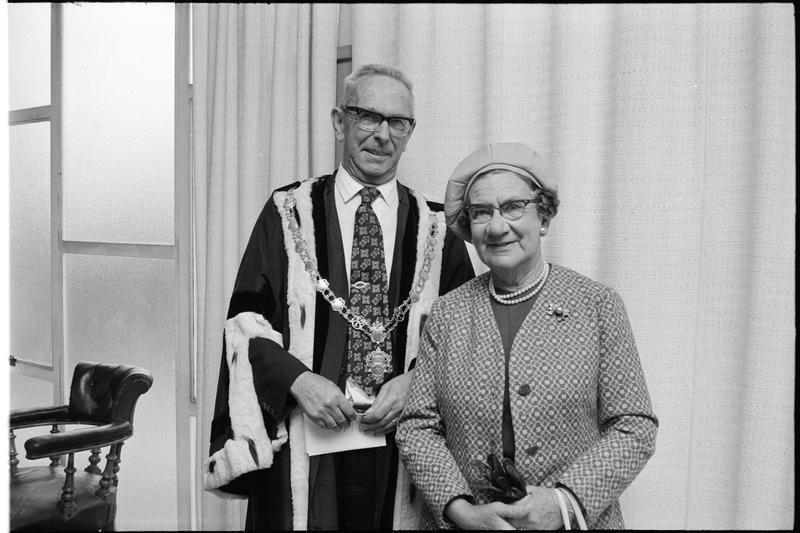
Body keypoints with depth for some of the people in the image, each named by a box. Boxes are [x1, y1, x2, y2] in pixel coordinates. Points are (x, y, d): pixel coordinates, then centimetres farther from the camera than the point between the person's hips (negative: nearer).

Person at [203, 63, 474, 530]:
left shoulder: (436, 229, 6)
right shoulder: (289, 213, 2)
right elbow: (246, 320, -2)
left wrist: (414, 380, -12)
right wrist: (296, 378, -16)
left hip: (403, 442, 1)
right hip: (303, 445, -1)